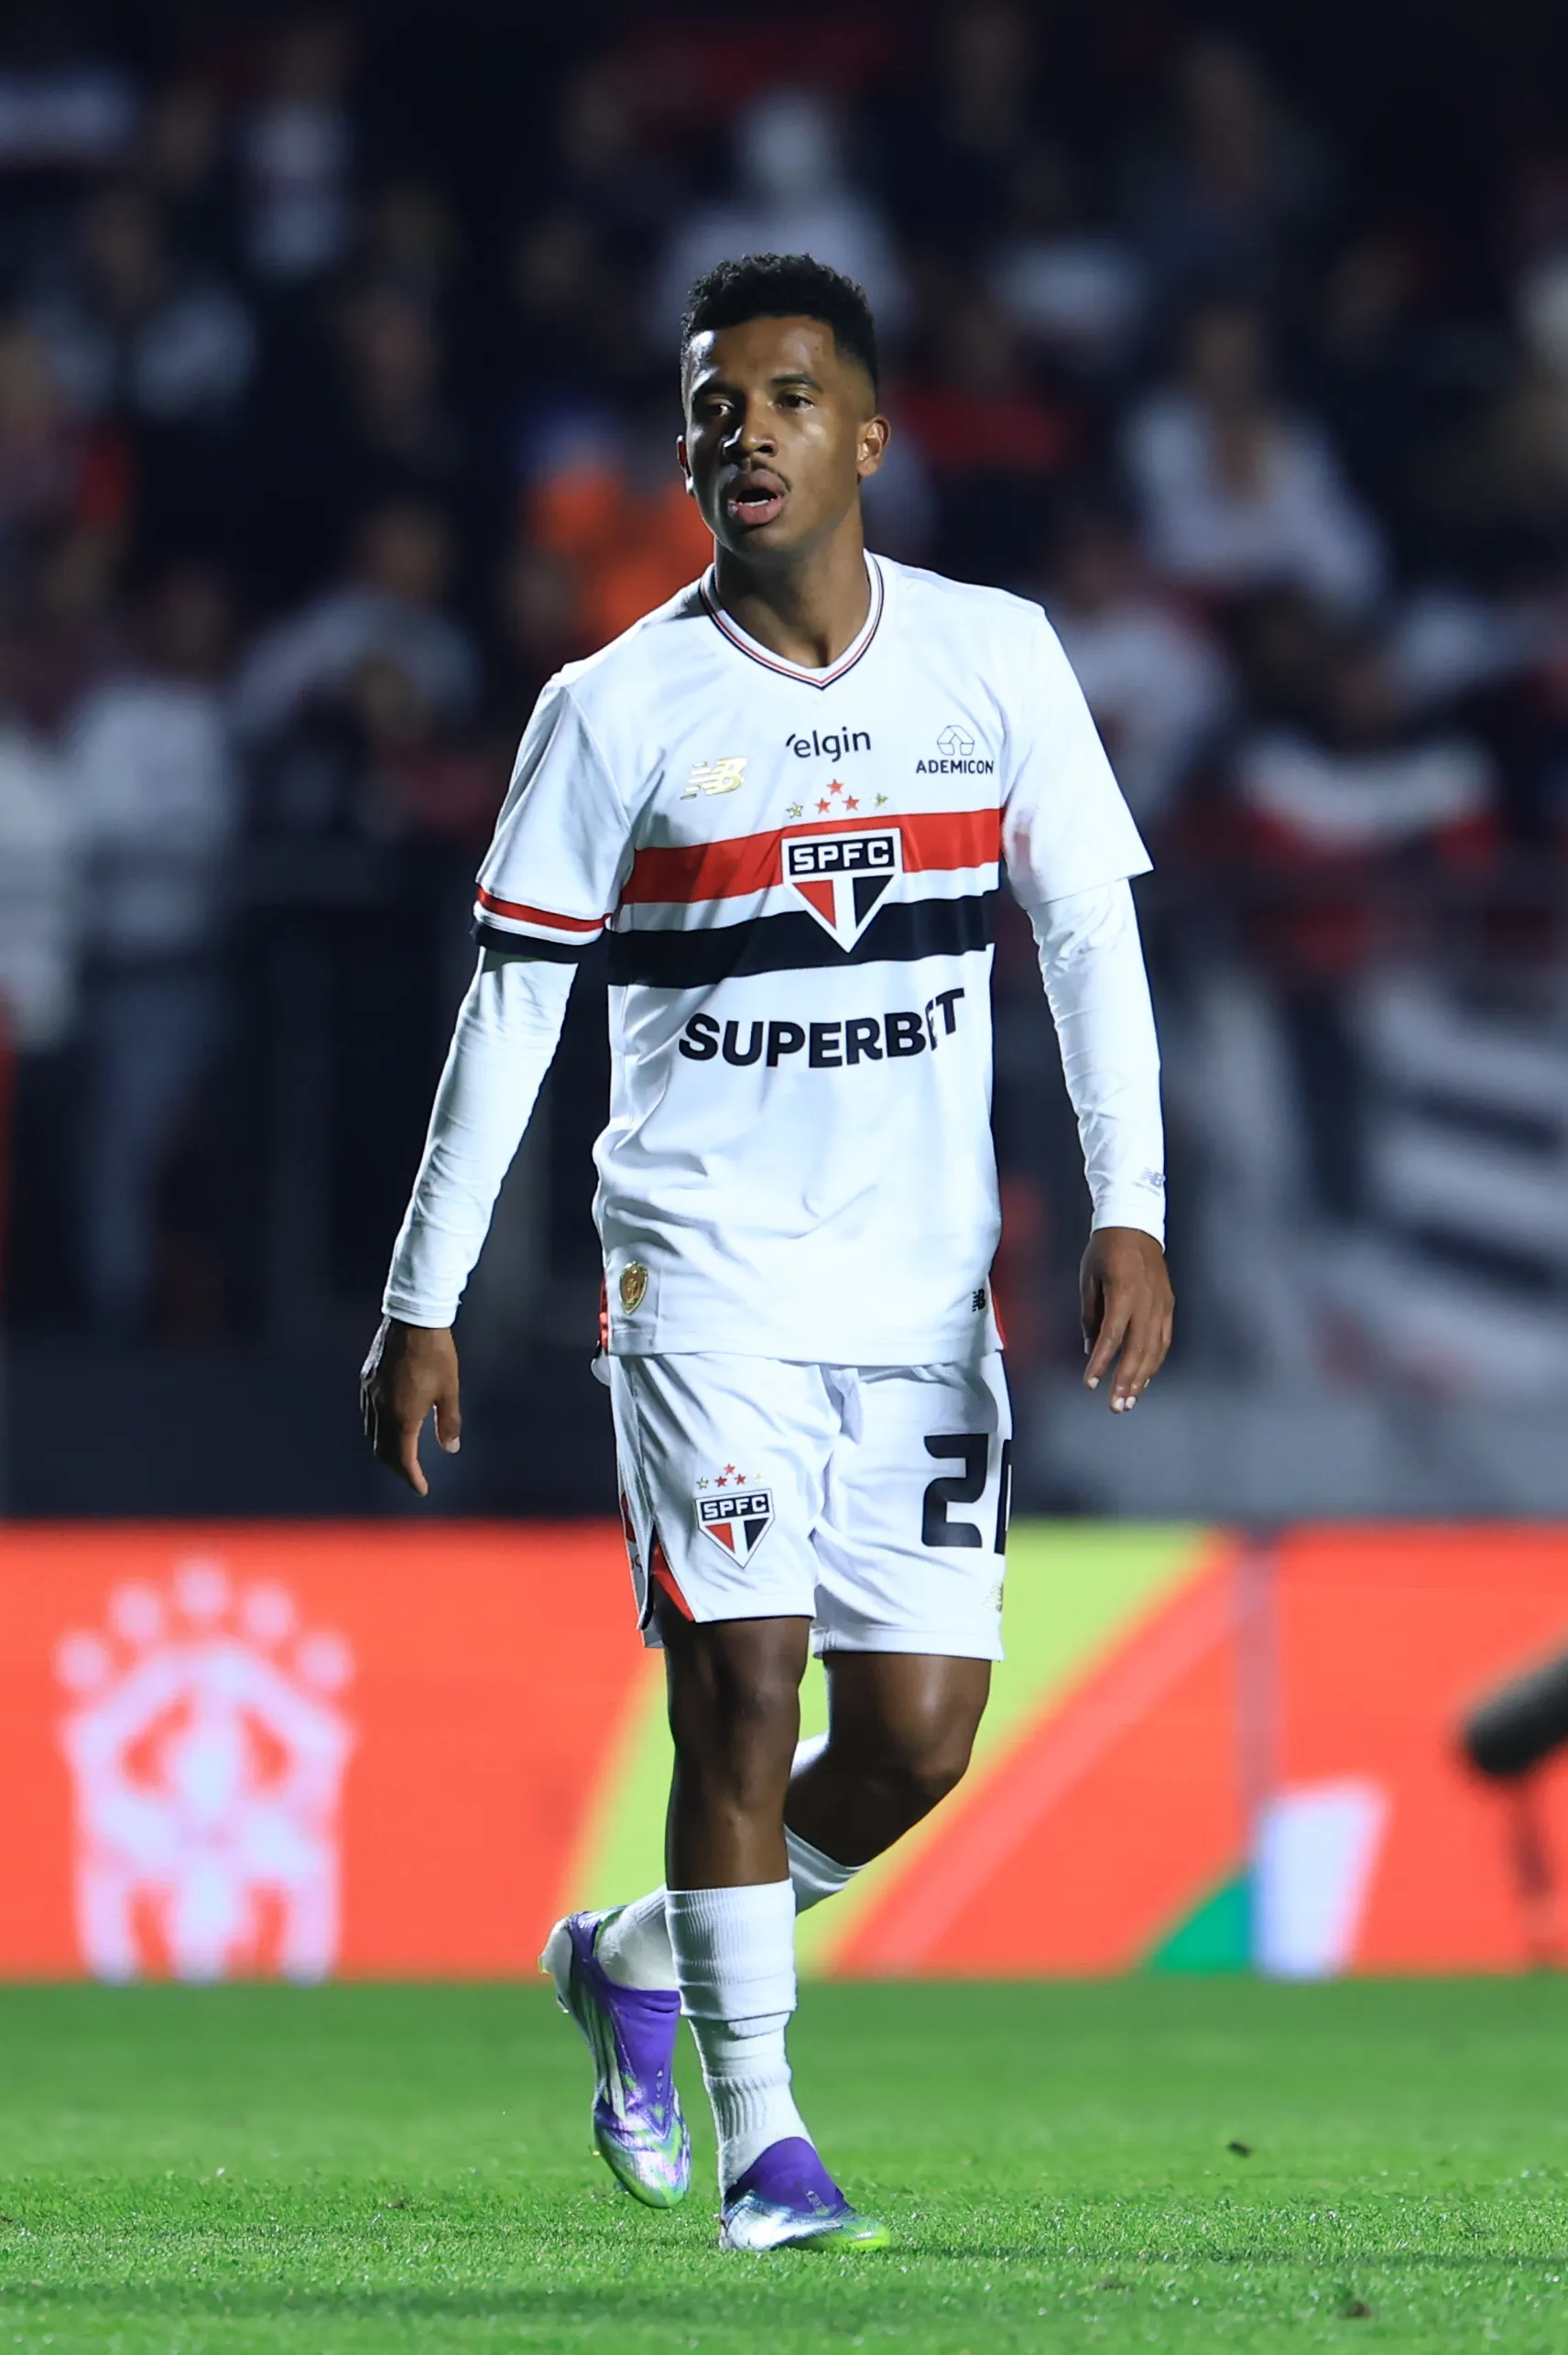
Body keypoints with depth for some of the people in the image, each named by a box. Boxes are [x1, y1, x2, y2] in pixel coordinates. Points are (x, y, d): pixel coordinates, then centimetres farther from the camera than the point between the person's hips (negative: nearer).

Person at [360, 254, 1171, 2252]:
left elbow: (1090, 932, 4)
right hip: (702, 1270, -3)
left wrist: (1128, 1214, -8)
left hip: (926, 1282, 3)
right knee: (741, 1684, -12)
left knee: (920, 1731, 0)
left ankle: (641, 1961, 25)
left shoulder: (996, 658, 3)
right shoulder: (618, 710, -3)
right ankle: (758, 2134, 0)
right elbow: (509, 1009, 2)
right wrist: (420, 1305, 1)